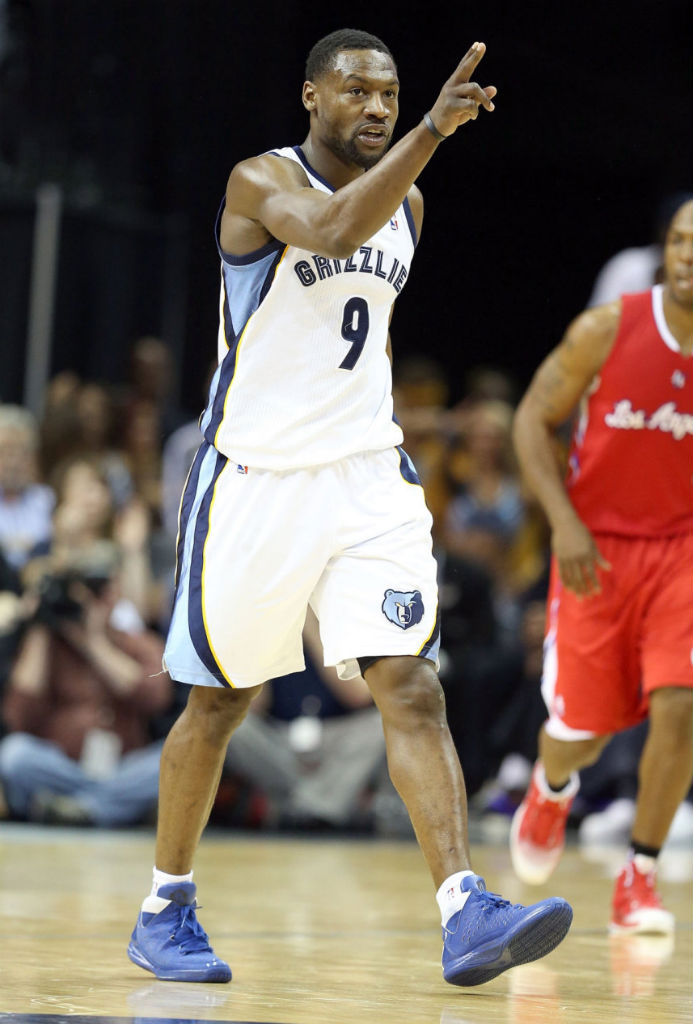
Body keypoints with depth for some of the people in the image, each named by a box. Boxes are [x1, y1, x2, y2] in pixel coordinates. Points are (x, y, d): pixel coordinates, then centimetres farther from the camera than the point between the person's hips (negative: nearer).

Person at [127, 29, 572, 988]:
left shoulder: (407, 206, 9)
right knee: (220, 700, 7)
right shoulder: (262, 182, -11)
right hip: (255, 477, -4)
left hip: (368, 477, 5)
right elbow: (334, 230, -34)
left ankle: (466, 916, -19)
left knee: (413, 687, -10)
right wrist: (432, 132, -42)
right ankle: (165, 910, 23)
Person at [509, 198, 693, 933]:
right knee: (581, 726, 6)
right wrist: (564, 522, -15)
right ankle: (552, 791, 46)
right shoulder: (607, 330, -14)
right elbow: (533, 417, -5)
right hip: (598, 546, -1)